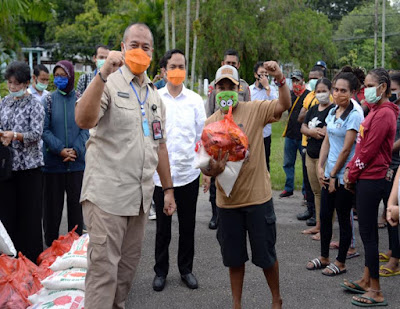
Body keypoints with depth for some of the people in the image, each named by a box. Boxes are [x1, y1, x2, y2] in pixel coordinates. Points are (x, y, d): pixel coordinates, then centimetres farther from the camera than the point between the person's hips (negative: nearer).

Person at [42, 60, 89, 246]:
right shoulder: (48, 100, 3)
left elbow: (86, 128, 0)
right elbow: (44, 130, -3)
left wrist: (75, 150, -13)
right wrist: (60, 149, -15)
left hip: (77, 161, 0)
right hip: (53, 161, 0)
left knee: (76, 202, 7)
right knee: (53, 203, 6)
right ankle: (51, 243, 19)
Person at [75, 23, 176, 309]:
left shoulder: (154, 95, 16)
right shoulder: (109, 84, -4)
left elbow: (159, 145, 20)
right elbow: (84, 120, -24)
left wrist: (168, 189, 17)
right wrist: (103, 74, -31)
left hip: (141, 196, 6)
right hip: (108, 194, -6)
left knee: (129, 264, 14)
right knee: (103, 267, -6)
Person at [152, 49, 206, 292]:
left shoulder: (195, 100, 3)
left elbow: (203, 136, 4)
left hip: (188, 172, 1)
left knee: (188, 225, 11)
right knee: (162, 226, 10)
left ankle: (186, 269, 27)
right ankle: (161, 271, 25)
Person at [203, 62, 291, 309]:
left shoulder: (255, 110, -5)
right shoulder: (211, 122, 4)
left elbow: (285, 105, -20)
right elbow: (204, 161, 6)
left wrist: (280, 78, -34)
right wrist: (209, 170, -16)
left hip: (258, 197, -3)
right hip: (227, 200, 3)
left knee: (266, 255, 10)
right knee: (234, 258, 15)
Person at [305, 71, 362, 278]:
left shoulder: (354, 116, -15)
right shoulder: (332, 112, 9)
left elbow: (346, 149, -16)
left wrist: (333, 174, -12)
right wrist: (321, 167, 3)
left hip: (344, 175, -7)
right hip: (329, 173, 7)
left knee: (343, 218, 4)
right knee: (324, 215, 13)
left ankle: (340, 262, 18)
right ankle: (324, 257, 29)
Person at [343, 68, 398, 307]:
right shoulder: (376, 111, 14)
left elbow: (369, 150, -18)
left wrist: (352, 174, -8)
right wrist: (351, 169, 6)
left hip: (371, 179, -10)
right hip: (366, 178, 10)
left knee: (368, 233, -4)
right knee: (368, 231, 16)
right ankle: (366, 281, 27)